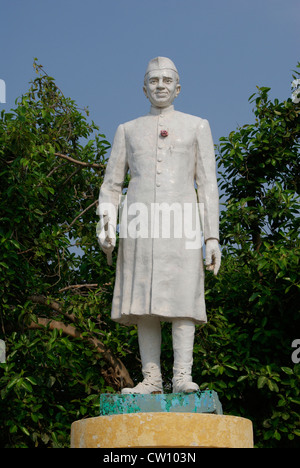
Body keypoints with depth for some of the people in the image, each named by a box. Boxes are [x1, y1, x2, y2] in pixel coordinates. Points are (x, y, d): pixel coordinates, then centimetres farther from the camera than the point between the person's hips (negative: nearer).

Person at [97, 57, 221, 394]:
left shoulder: (197, 126, 14)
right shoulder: (127, 131, 18)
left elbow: (208, 185, 8)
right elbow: (111, 185, 15)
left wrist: (212, 236, -1)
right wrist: (106, 225, -3)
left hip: (180, 220, -2)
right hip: (139, 222, 2)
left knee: (182, 296, -10)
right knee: (142, 301, -3)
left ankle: (182, 376, -11)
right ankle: (151, 378, 0)